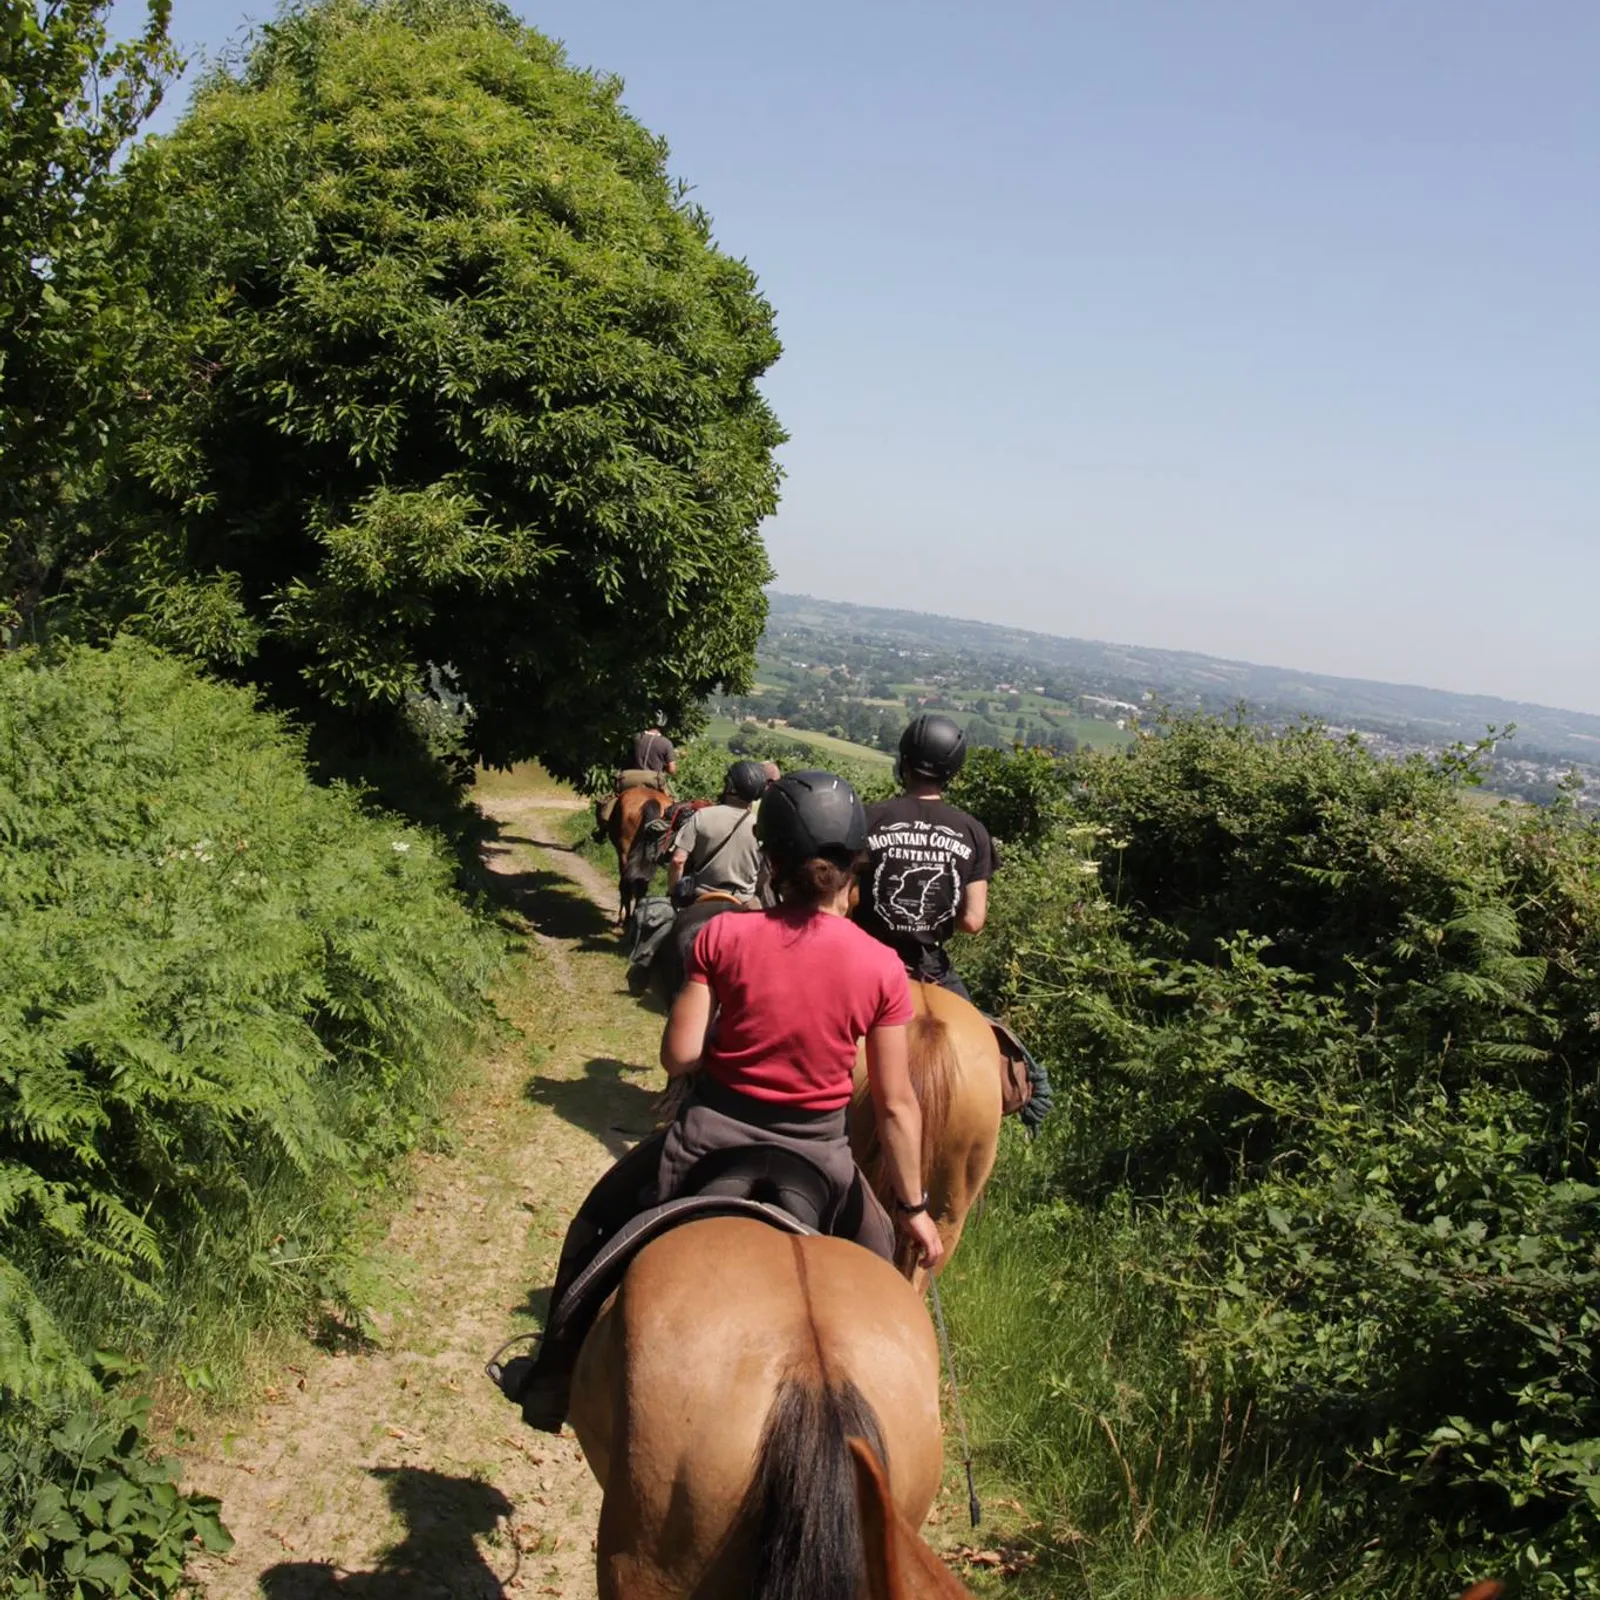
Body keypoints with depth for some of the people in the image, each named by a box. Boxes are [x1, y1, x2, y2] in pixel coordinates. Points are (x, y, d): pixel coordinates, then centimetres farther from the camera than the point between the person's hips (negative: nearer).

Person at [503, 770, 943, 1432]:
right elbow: (896, 1106, -8)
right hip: (817, 1153, 0)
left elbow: (679, 1056, -12)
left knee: (599, 1222, 26)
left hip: (712, 1135, 0)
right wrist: (914, 1208, 2)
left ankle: (552, 1382, 36)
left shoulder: (724, 937, -14)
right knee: (876, 1264, 30)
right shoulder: (882, 968, -11)